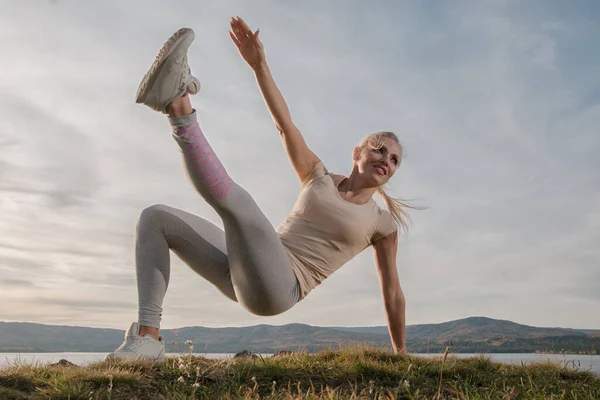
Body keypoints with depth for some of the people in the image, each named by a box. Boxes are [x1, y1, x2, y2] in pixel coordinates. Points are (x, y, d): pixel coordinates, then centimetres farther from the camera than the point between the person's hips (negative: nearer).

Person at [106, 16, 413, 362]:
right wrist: (260, 64, 4)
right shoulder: (321, 179, 17)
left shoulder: (383, 224, 10)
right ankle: (148, 337, -11)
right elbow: (286, 126, 11)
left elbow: (392, 291, 15)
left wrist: (401, 352, 20)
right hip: (245, 276, 5)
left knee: (232, 198, -30)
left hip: (279, 288, -5)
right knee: (155, 218, 0)